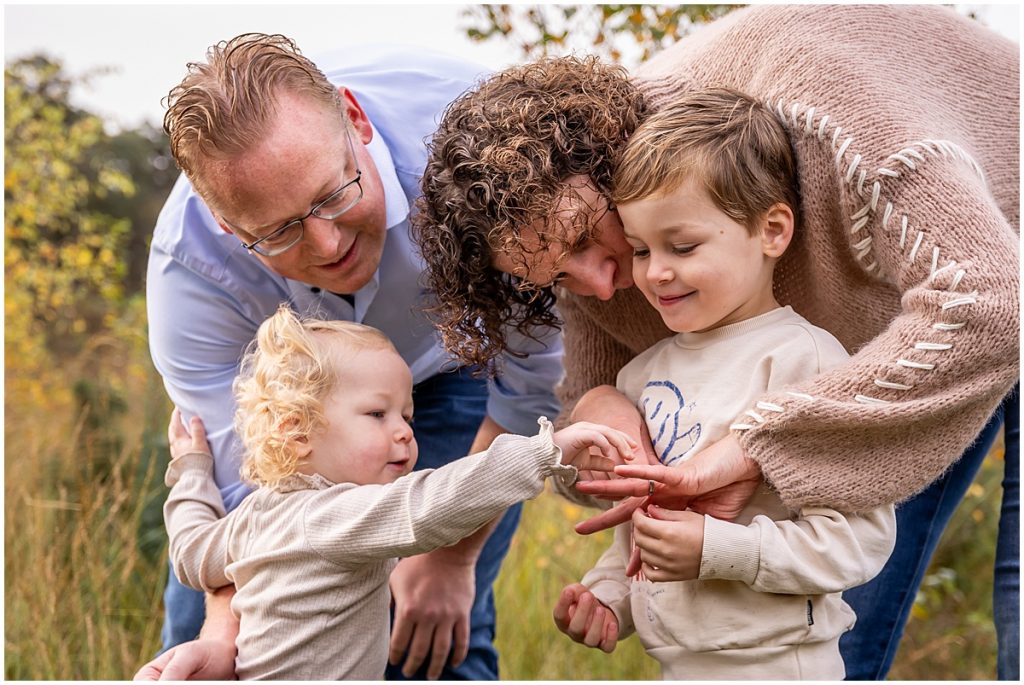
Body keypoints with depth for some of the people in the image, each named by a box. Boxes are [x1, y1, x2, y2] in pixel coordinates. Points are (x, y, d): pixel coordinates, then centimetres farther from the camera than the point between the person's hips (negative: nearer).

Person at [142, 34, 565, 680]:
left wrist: (453, 553, -18)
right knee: (202, 619, 4)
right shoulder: (190, 269, -33)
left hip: (459, 362, -1)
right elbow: (246, 490, -25)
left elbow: (536, 360, -24)